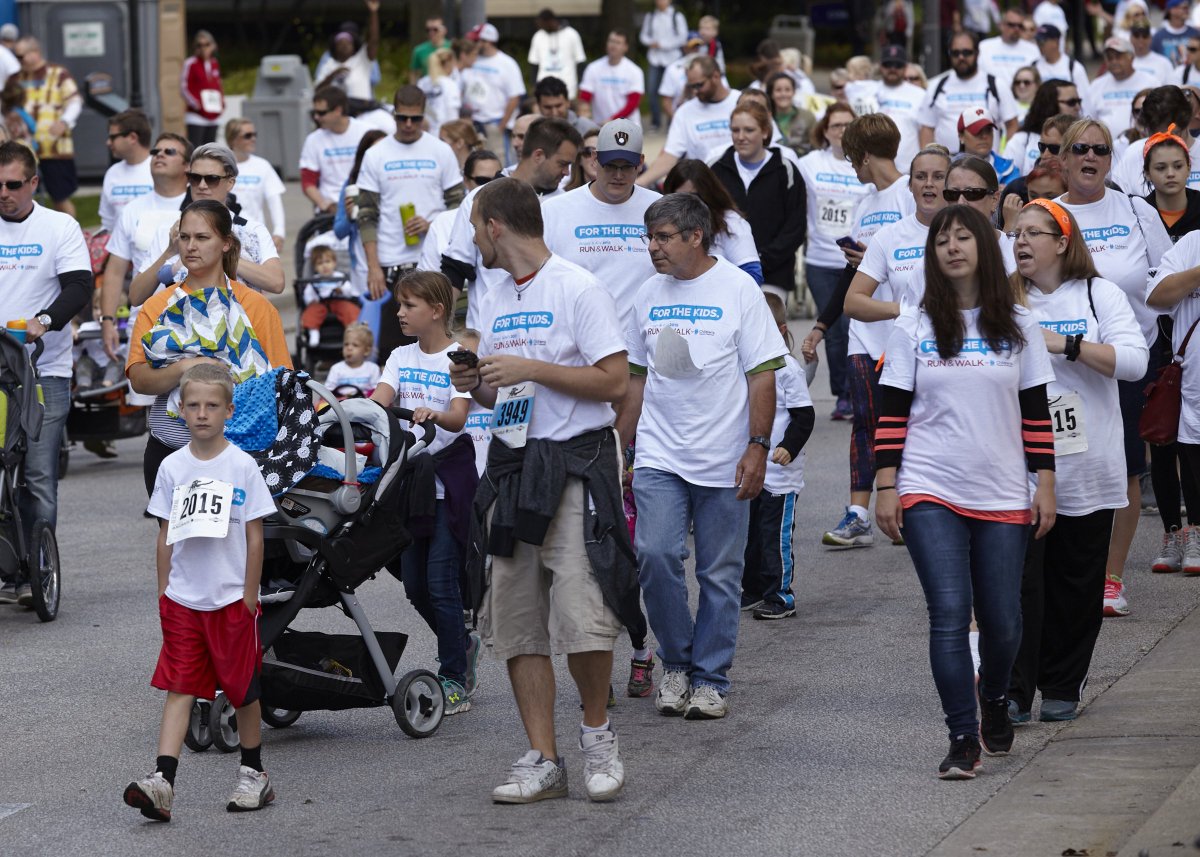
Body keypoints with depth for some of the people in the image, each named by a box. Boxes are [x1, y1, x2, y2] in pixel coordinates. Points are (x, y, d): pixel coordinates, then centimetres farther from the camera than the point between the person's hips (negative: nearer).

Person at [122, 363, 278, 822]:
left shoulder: (242, 466, -5)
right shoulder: (172, 467, 4)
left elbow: (255, 537, -3)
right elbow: (166, 535, 9)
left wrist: (250, 596, -5)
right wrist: (164, 592, 6)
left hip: (231, 598, -2)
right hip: (183, 598, 2)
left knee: (244, 689, 8)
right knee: (178, 688, -4)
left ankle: (253, 774, 24)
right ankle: (162, 781, -14)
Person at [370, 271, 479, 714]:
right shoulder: (402, 358, 11)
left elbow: (459, 416, -19)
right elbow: (379, 400, -2)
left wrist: (433, 416, -41)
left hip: (449, 477, -6)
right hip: (410, 476, 6)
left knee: (440, 580, -9)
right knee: (413, 582, 7)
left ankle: (454, 679, -1)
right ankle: (462, 645, 31)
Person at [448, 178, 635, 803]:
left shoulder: (577, 289, -7)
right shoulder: (494, 299, 17)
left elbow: (615, 381, -12)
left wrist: (531, 369, -15)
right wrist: (474, 385, 2)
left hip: (574, 464, -7)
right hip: (512, 463, 7)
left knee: (581, 616, -15)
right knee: (516, 623, 4)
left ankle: (596, 730, 8)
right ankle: (543, 761, 9)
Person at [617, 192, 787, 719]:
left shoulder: (737, 290, -4)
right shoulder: (649, 295, 9)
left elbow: (763, 375, -4)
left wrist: (758, 447, -11)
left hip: (723, 459, -3)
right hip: (658, 456, 3)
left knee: (720, 574, 3)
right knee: (655, 556, -12)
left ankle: (710, 679, 15)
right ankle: (676, 662, 7)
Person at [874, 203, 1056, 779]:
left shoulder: (1017, 327, 6)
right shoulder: (914, 327, 3)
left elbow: (1036, 411, 8)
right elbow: (892, 412, 3)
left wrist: (1045, 484, 3)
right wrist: (885, 488, -3)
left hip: (1003, 496, 1)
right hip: (930, 494, -1)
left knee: (1002, 622, 4)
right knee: (949, 616, -13)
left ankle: (994, 699, 34)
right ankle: (962, 738, -7)